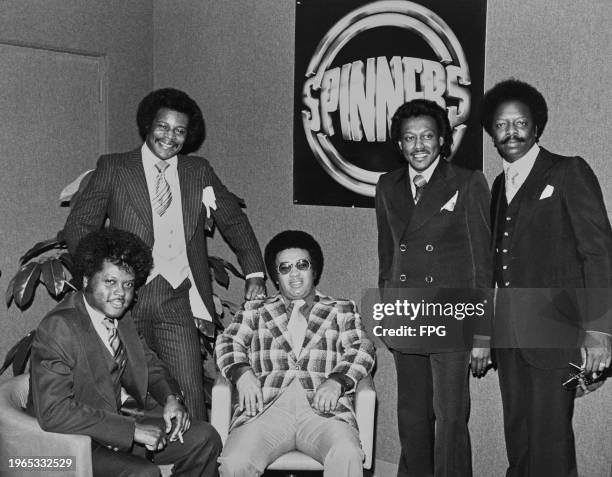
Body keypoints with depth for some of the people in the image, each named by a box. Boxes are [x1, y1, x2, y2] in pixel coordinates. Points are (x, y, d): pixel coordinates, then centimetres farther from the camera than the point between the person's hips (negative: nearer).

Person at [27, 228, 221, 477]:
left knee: (204, 438, 0)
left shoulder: (120, 316, 2)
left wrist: (171, 398, -6)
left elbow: (149, 364, 16)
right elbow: (53, 412, -30)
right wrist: (132, 429, -29)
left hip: (119, 419, 8)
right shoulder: (58, 328, -23)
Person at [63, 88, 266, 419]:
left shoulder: (199, 172, 14)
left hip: (178, 299, 2)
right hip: (129, 296, -1)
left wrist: (254, 274, 15)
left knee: (190, 400, -5)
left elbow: (234, 221, 22)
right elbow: (77, 228, 5)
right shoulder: (113, 168, 7)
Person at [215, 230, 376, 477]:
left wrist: (336, 381, -9)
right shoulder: (255, 310, 26)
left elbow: (362, 349, 11)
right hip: (265, 407, 1)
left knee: (347, 456, -33)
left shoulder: (341, 310, 23)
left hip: (323, 409, 0)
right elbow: (229, 342, 14)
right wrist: (242, 373, -8)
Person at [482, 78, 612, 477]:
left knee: (550, 440, -4)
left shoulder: (569, 172, -3)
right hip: (510, 335, 6)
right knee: (518, 437, 11)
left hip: (555, 332, -6)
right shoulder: (499, 185, 15)